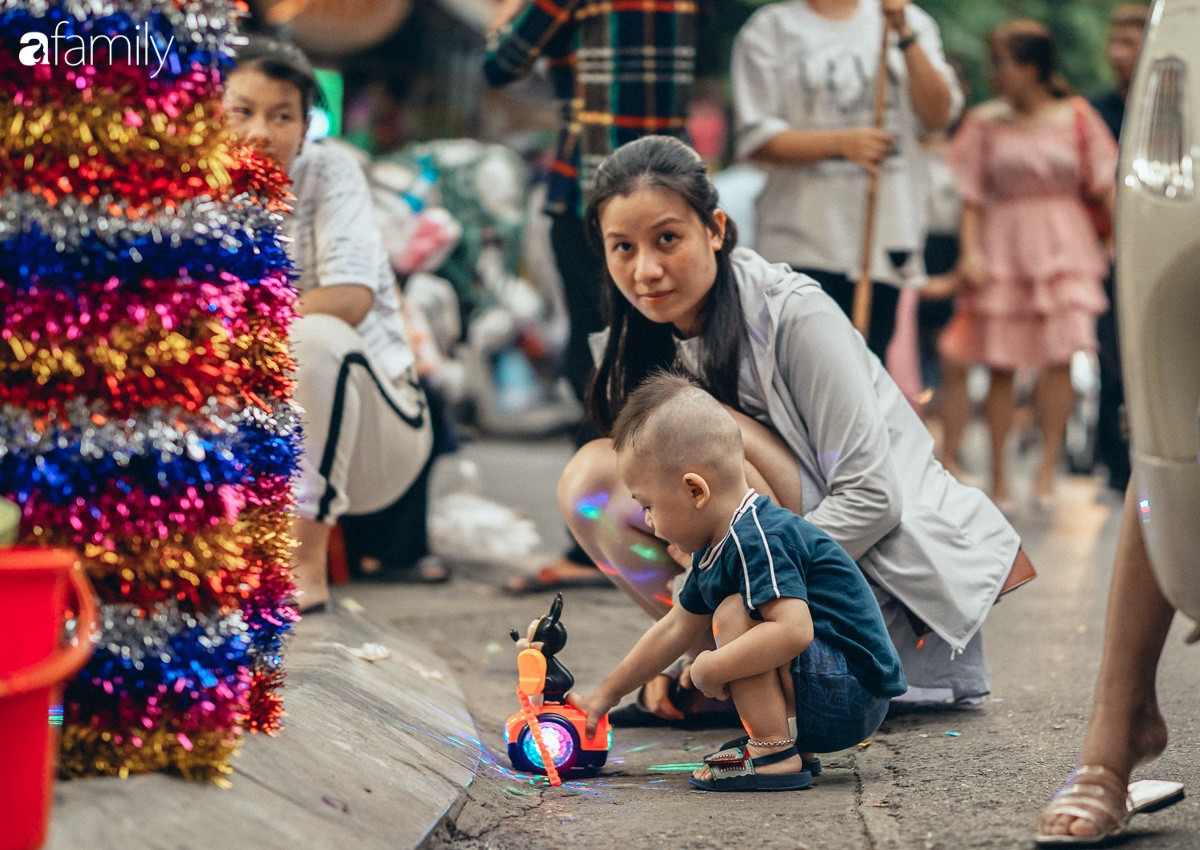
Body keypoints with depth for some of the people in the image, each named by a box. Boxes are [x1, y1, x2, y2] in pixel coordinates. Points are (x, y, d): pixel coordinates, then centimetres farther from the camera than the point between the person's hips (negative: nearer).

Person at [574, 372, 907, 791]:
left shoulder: (758, 541, -22)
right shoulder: (715, 551, 11)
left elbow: (794, 630, -36)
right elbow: (674, 630, 24)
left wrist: (711, 668, -24)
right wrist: (606, 694, 28)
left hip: (853, 690, -11)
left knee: (734, 614, -20)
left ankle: (773, 755, -19)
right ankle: (798, 745, 11)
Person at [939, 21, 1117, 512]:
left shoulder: (1077, 118, 2)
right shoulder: (986, 123, 4)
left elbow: (1104, 186, 5)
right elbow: (972, 195, 4)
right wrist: (969, 250, -7)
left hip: (1063, 245, -1)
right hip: (1003, 249, 1)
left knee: (1060, 356, -12)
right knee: (1000, 365, 0)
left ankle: (1048, 469, 0)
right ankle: (999, 476, 10)